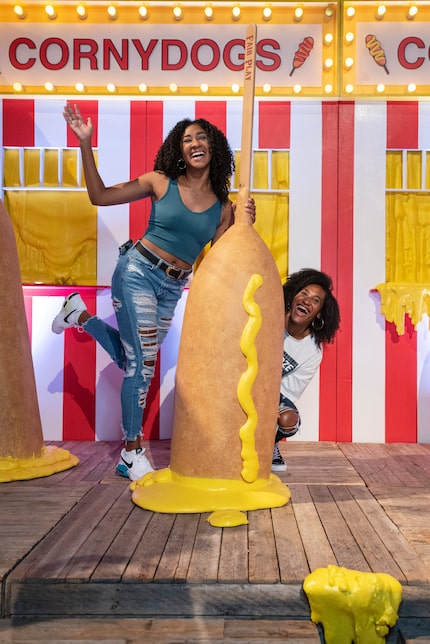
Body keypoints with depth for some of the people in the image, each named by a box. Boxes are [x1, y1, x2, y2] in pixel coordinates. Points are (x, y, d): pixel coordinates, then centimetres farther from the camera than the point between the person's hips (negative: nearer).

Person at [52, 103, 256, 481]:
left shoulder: (223, 207, 2)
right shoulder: (161, 182, -5)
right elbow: (99, 196, -5)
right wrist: (85, 144, -12)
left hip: (173, 288, 5)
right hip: (138, 271, -5)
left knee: (132, 359, 16)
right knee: (143, 363, -6)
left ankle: (81, 314, 38)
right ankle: (132, 453, 10)